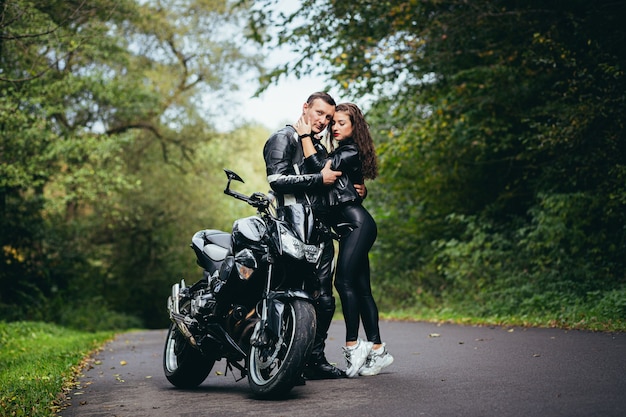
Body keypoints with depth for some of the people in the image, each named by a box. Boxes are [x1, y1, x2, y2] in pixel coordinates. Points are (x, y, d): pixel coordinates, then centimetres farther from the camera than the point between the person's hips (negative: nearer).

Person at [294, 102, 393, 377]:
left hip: (356, 222, -10)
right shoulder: (340, 152, 24)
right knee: (360, 287, 6)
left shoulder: (351, 152, -6)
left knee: (344, 281, -17)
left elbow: (318, 167, -16)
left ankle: (353, 346, -16)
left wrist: (305, 135, -9)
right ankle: (377, 350, 7)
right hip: (351, 226, 10)